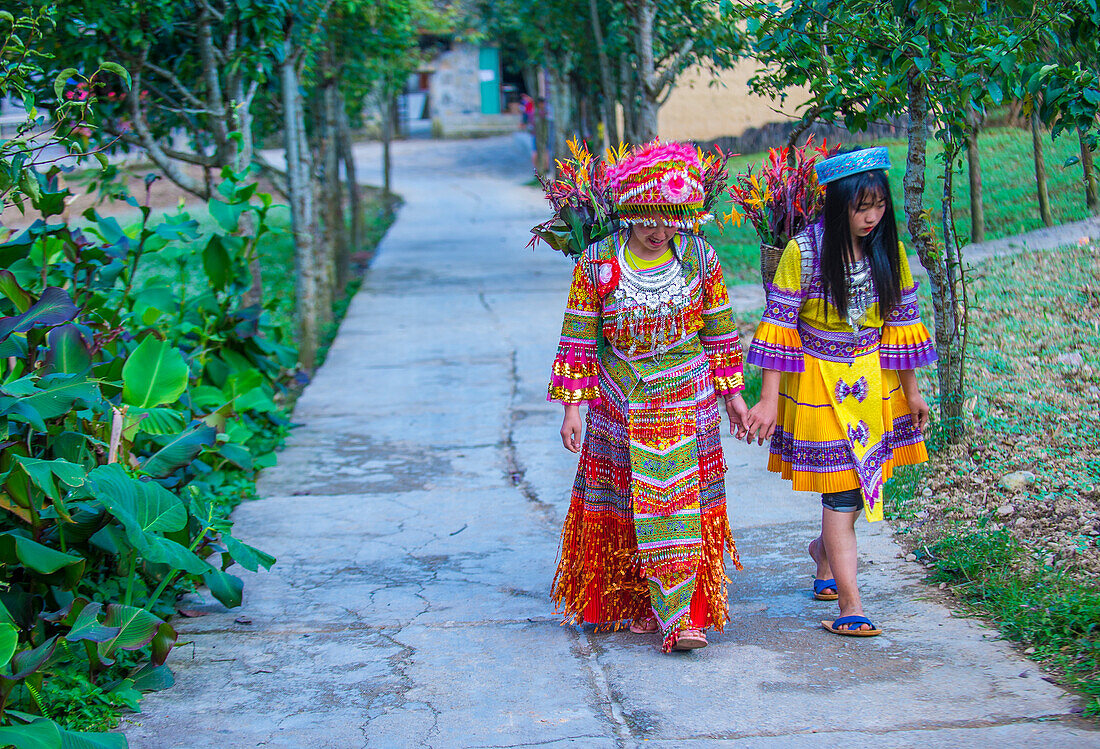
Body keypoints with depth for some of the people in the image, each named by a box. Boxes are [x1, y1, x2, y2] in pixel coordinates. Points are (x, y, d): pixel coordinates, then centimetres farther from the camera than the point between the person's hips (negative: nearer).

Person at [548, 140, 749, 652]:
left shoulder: (699, 258, -5)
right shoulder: (597, 263, -8)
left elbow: (719, 331, 6)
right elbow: (578, 339, -2)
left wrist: (732, 393, 9)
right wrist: (573, 407, -5)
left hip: (685, 400, 0)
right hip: (619, 403, 1)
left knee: (681, 501, -6)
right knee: (621, 504, 8)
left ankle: (680, 615, -2)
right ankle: (640, 603, 26)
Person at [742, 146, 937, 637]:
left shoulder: (889, 253, -2)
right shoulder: (803, 253, -16)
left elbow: (902, 322, 8)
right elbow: (778, 326, -13)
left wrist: (911, 392, 12)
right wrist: (769, 400, -14)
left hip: (872, 382, 5)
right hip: (818, 383, -5)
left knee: (862, 482, 13)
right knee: (842, 491, -7)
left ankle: (825, 550, 44)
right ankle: (849, 605, -2)